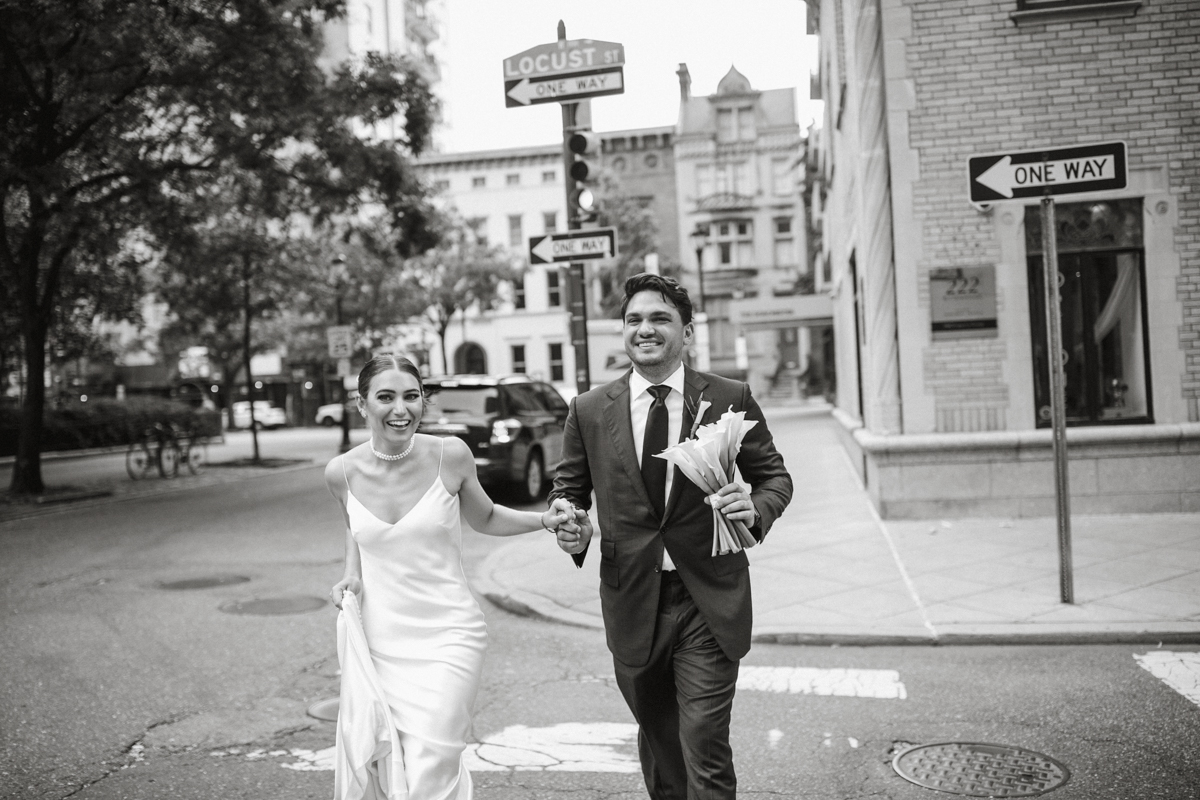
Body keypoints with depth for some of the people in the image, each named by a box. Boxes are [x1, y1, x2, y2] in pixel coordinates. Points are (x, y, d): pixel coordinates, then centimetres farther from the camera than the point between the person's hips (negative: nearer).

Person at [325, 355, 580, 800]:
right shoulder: (342, 472, -4)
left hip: (446, 635, -2)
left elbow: (484, 519, 9)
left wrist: (545, 520, -3)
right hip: (378, 640, 3)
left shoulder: (450, 455, -9)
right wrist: (351, 574, 3)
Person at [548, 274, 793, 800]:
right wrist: (566, 521, -11)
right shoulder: (589, 410, 1)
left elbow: (774, 475, 6)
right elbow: (569, 486, 11)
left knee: (705, 750, -3)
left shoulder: (729, 399, -2)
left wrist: (757, 508, -16)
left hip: (708, 603, -2)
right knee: (656, 739, 20)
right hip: (632, 603, 3)